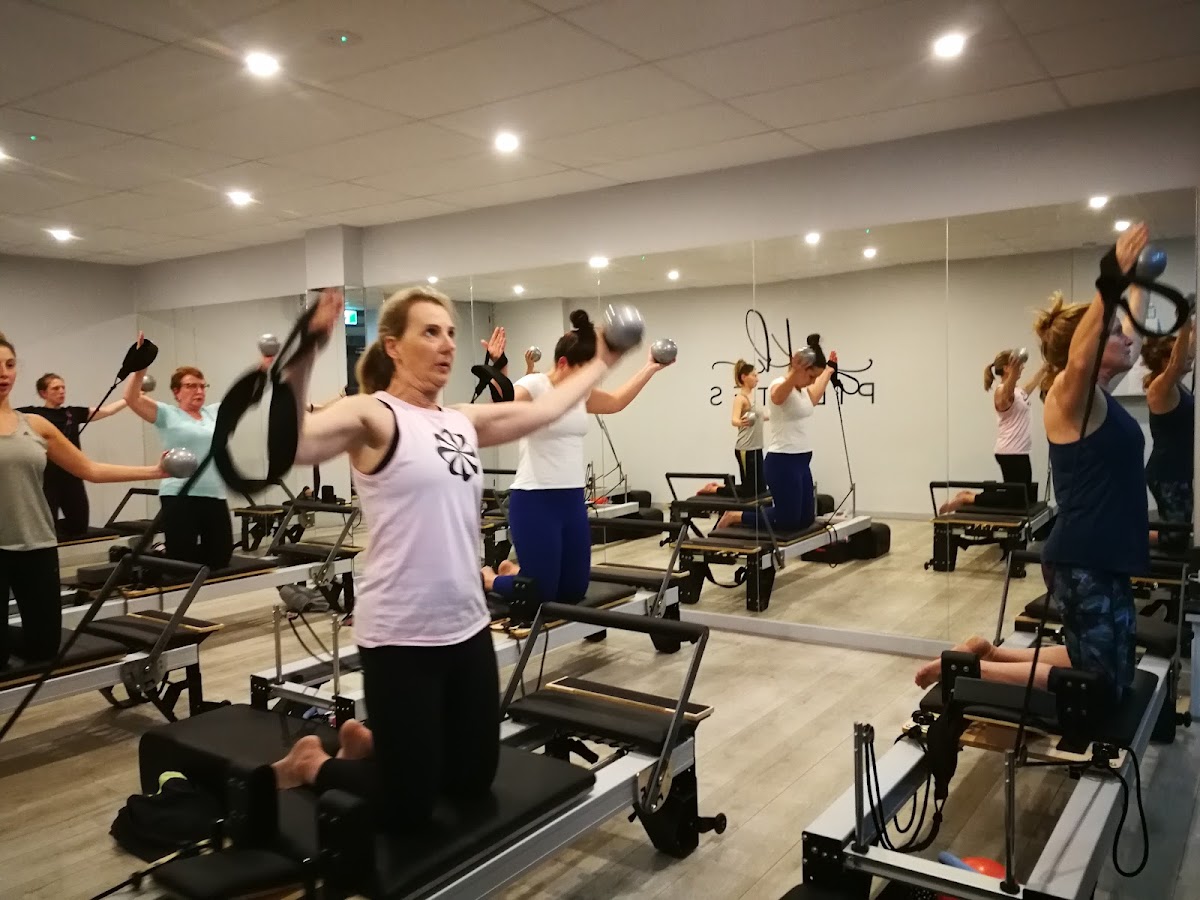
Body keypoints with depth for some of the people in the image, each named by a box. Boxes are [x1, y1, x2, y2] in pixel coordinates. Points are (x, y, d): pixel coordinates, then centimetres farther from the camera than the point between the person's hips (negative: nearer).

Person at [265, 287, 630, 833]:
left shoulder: (465, 423, 9)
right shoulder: (373, 416, -12)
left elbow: (546, 409, 21)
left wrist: (601, 362, 29)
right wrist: (305, 350, -41)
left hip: (467, 627, 7)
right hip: (399, 636, -7)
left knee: (473, 782, 20)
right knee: (407, 810, 5)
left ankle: (367, 742, 42)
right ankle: (312, 764, 32)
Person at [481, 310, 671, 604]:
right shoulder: (532, 387, -13)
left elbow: (616, 402, 28)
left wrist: (651, 368, 32)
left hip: (573, 500, 8)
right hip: (534, 502, -8)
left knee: (574, 590, 13)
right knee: (540, 594, -3)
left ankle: (510, 572, 37)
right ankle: (487, 579, 28)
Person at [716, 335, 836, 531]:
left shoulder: (804, 390, 11)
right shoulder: (780, 387, -16)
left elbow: (813, 400, 37)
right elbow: (778, 395, -43)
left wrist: (830, 367, 47)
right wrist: (794, 372, -63)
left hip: (801, 462, 10)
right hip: (782, 463, -10)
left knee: (805, 518, 11)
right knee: (788, 521, -6)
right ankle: (734, 516, 10)